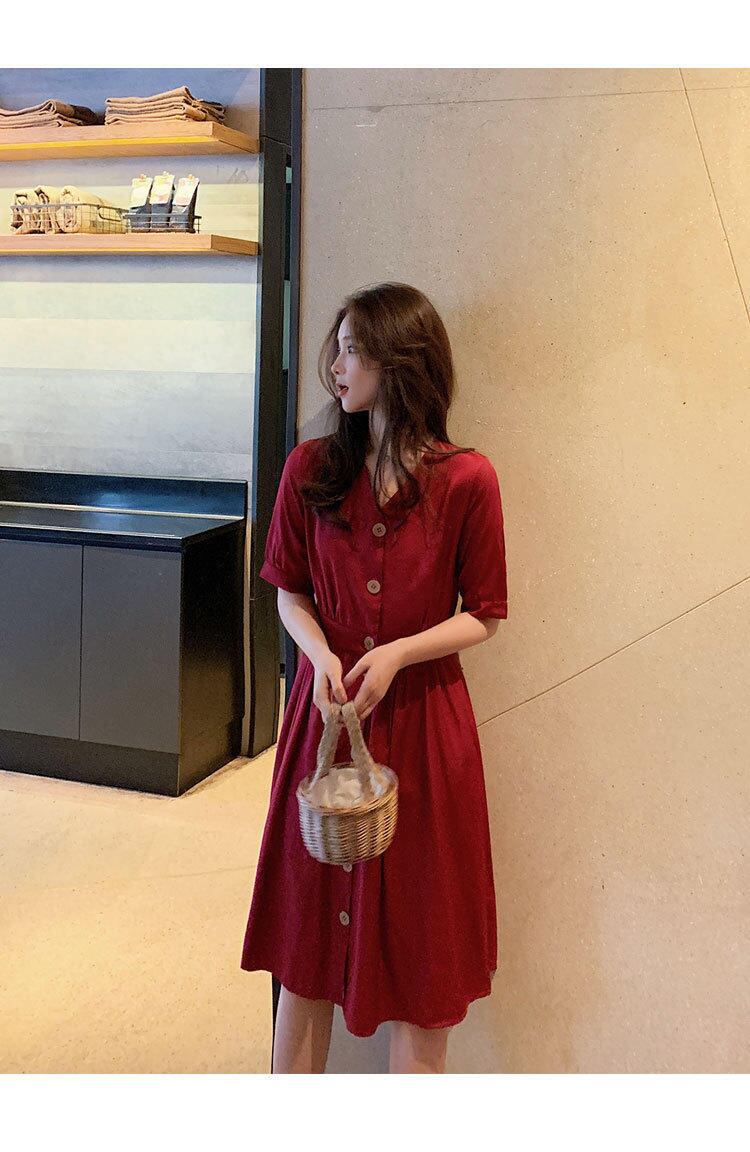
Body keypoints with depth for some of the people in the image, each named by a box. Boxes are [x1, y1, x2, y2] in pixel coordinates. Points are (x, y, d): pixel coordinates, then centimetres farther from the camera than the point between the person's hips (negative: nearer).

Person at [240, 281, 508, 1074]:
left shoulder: (466, 480, -10)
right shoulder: (311, 468, -1)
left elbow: (482, 617, -4)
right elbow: (290, 591, 6)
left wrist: (398, 654, -18)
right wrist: (319, 653, -14)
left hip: (422, 719, -2)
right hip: (324, 712, 3)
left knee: (419, 926, 9)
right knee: (312, 917, 13)